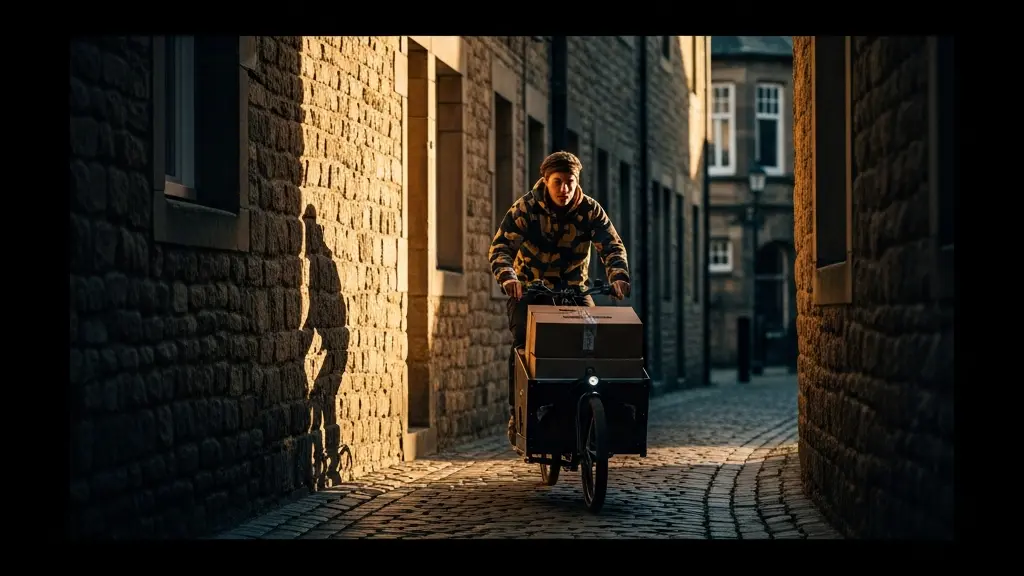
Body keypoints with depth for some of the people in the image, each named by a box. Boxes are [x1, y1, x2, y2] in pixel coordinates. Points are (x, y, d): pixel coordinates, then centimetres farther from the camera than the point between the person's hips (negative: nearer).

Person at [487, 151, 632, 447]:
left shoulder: (590, 210, -8)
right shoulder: (525, 208, -13)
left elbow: (612, 247, -15)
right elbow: (500, 247, -21)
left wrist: (618, 277, -36)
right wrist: (507, 277, -42)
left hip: (574, 289, 2)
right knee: (523, 343, -22)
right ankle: (517, 413, -13)